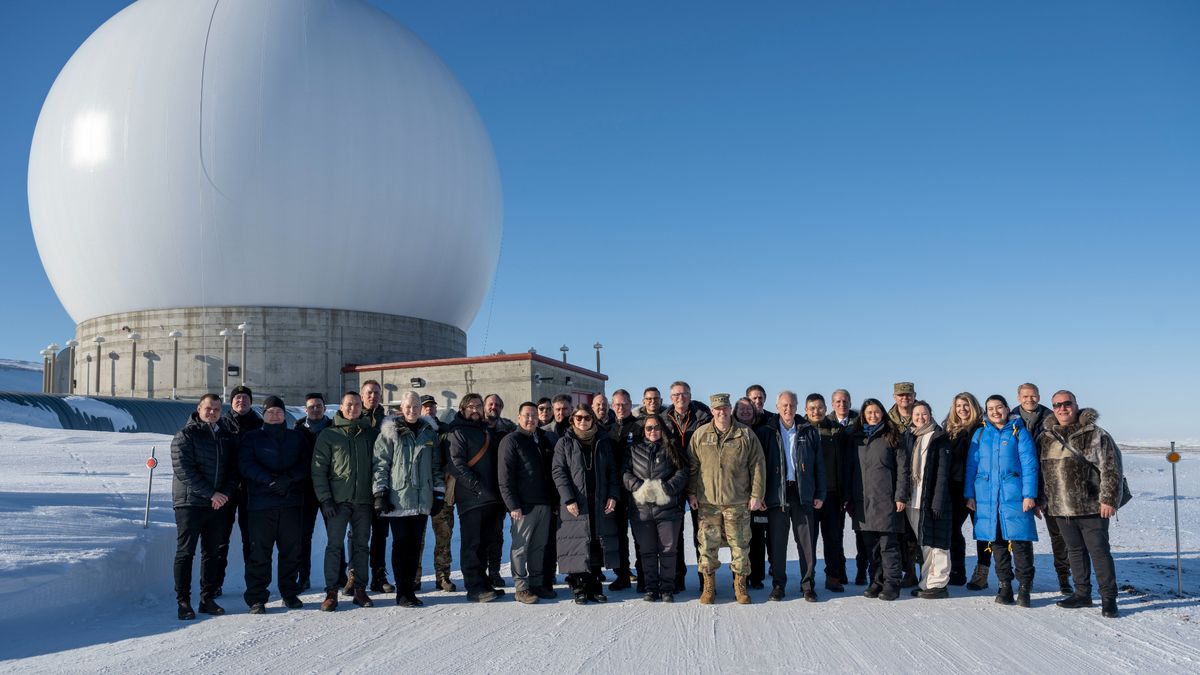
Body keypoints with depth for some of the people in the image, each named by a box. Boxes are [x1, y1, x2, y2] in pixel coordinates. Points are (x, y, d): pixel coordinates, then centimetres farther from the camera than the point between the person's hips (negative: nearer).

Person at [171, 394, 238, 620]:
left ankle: (208, 598, 17)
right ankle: (183, 601, 4)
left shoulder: (226, 436, 12)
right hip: (190, 502, -5)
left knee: (214, 552, 9)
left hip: (219, 504, 5)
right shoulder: (185, 435, -4)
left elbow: (234, 468, 11)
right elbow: (183, 469, -13)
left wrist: (225, 493, -7)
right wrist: (210, 493, -17)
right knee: (186, 552, -1)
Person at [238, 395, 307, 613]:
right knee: (259, 552, -3)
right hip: (261, 503, -2)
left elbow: (305, 464, 5)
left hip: (291, 501, 2)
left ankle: (290, 593, 18)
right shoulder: (252, 438, 8)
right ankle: (256, 598, 4)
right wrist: (271, 480, -18)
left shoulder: (297, 438, 14)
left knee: (291, 550, 7)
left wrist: (289, 478, -15)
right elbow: (246, 465, -5)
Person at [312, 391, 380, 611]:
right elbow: (319, 470, -1)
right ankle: (331, 591, 2)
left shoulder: (372, 434, 8)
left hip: (364, 501, 2)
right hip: (337, 501, -2)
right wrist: (325, 499, -8)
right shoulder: (328, 435, 2)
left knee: (362, 545, 7)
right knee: (335, 545, -4)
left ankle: (359, 589, 16)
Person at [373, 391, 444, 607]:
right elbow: (380, 464, -3)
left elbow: (437, 466, 15)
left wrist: (439, 492, 10)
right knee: (401, 545, -1)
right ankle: (402, 592, 5)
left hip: (422, 500, 4)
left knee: (415, 545, 7)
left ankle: (409, 588, 16)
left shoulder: (429, 433, 13)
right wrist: (380, 492, -9)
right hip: (397, 499, -4)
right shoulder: (390, 433, 0)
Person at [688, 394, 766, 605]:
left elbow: (758, 466, 2)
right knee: (708, 545, 4)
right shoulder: (700, 434, 4)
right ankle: (708, 585, 17)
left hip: (738, 502, -1)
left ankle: (740, 585, 19)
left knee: (740, 544, 5)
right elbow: (692, 466, 9)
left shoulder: (746, 434, 1)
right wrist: (691, 493, 4)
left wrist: (756, 495, -2)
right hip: (707, 501, 1)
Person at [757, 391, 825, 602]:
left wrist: (820, 494, 1)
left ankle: (807, 583, 13)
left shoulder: (809, 432, 7)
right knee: (777, 541, 5)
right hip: (777, 492, 0)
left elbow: (819, 464, 7)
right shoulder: (767, 433, 4)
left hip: (803, 492, 0)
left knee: (806, 541, 2)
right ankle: (778, 584, 15)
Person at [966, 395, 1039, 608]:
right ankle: (1005, 586, 16)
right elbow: (971, 465, 12)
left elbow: (1029, 465, -2)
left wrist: (1029, 494, -10)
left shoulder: (1019, 432, 3)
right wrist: (970, 495, 6)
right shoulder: (980, 434, 12)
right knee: (997, 542, 7)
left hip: (1015, 495, -3)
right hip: (987, 496, 3)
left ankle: (1024, 588, 4)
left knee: (1021, 541, -7)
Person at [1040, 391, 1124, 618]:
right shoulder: (1046, 437, 10)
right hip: (1060, 508, 5)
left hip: (1091, 507, -5)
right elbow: (1040, 471, 17)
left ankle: (1108, 597, 8)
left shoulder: (1095, 434, -7)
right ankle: (1082, 593, 24)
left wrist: (1109, 499, -14)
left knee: (1099, 551, -1)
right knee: (1075, 551, 14)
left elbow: (1111, 469, -10)